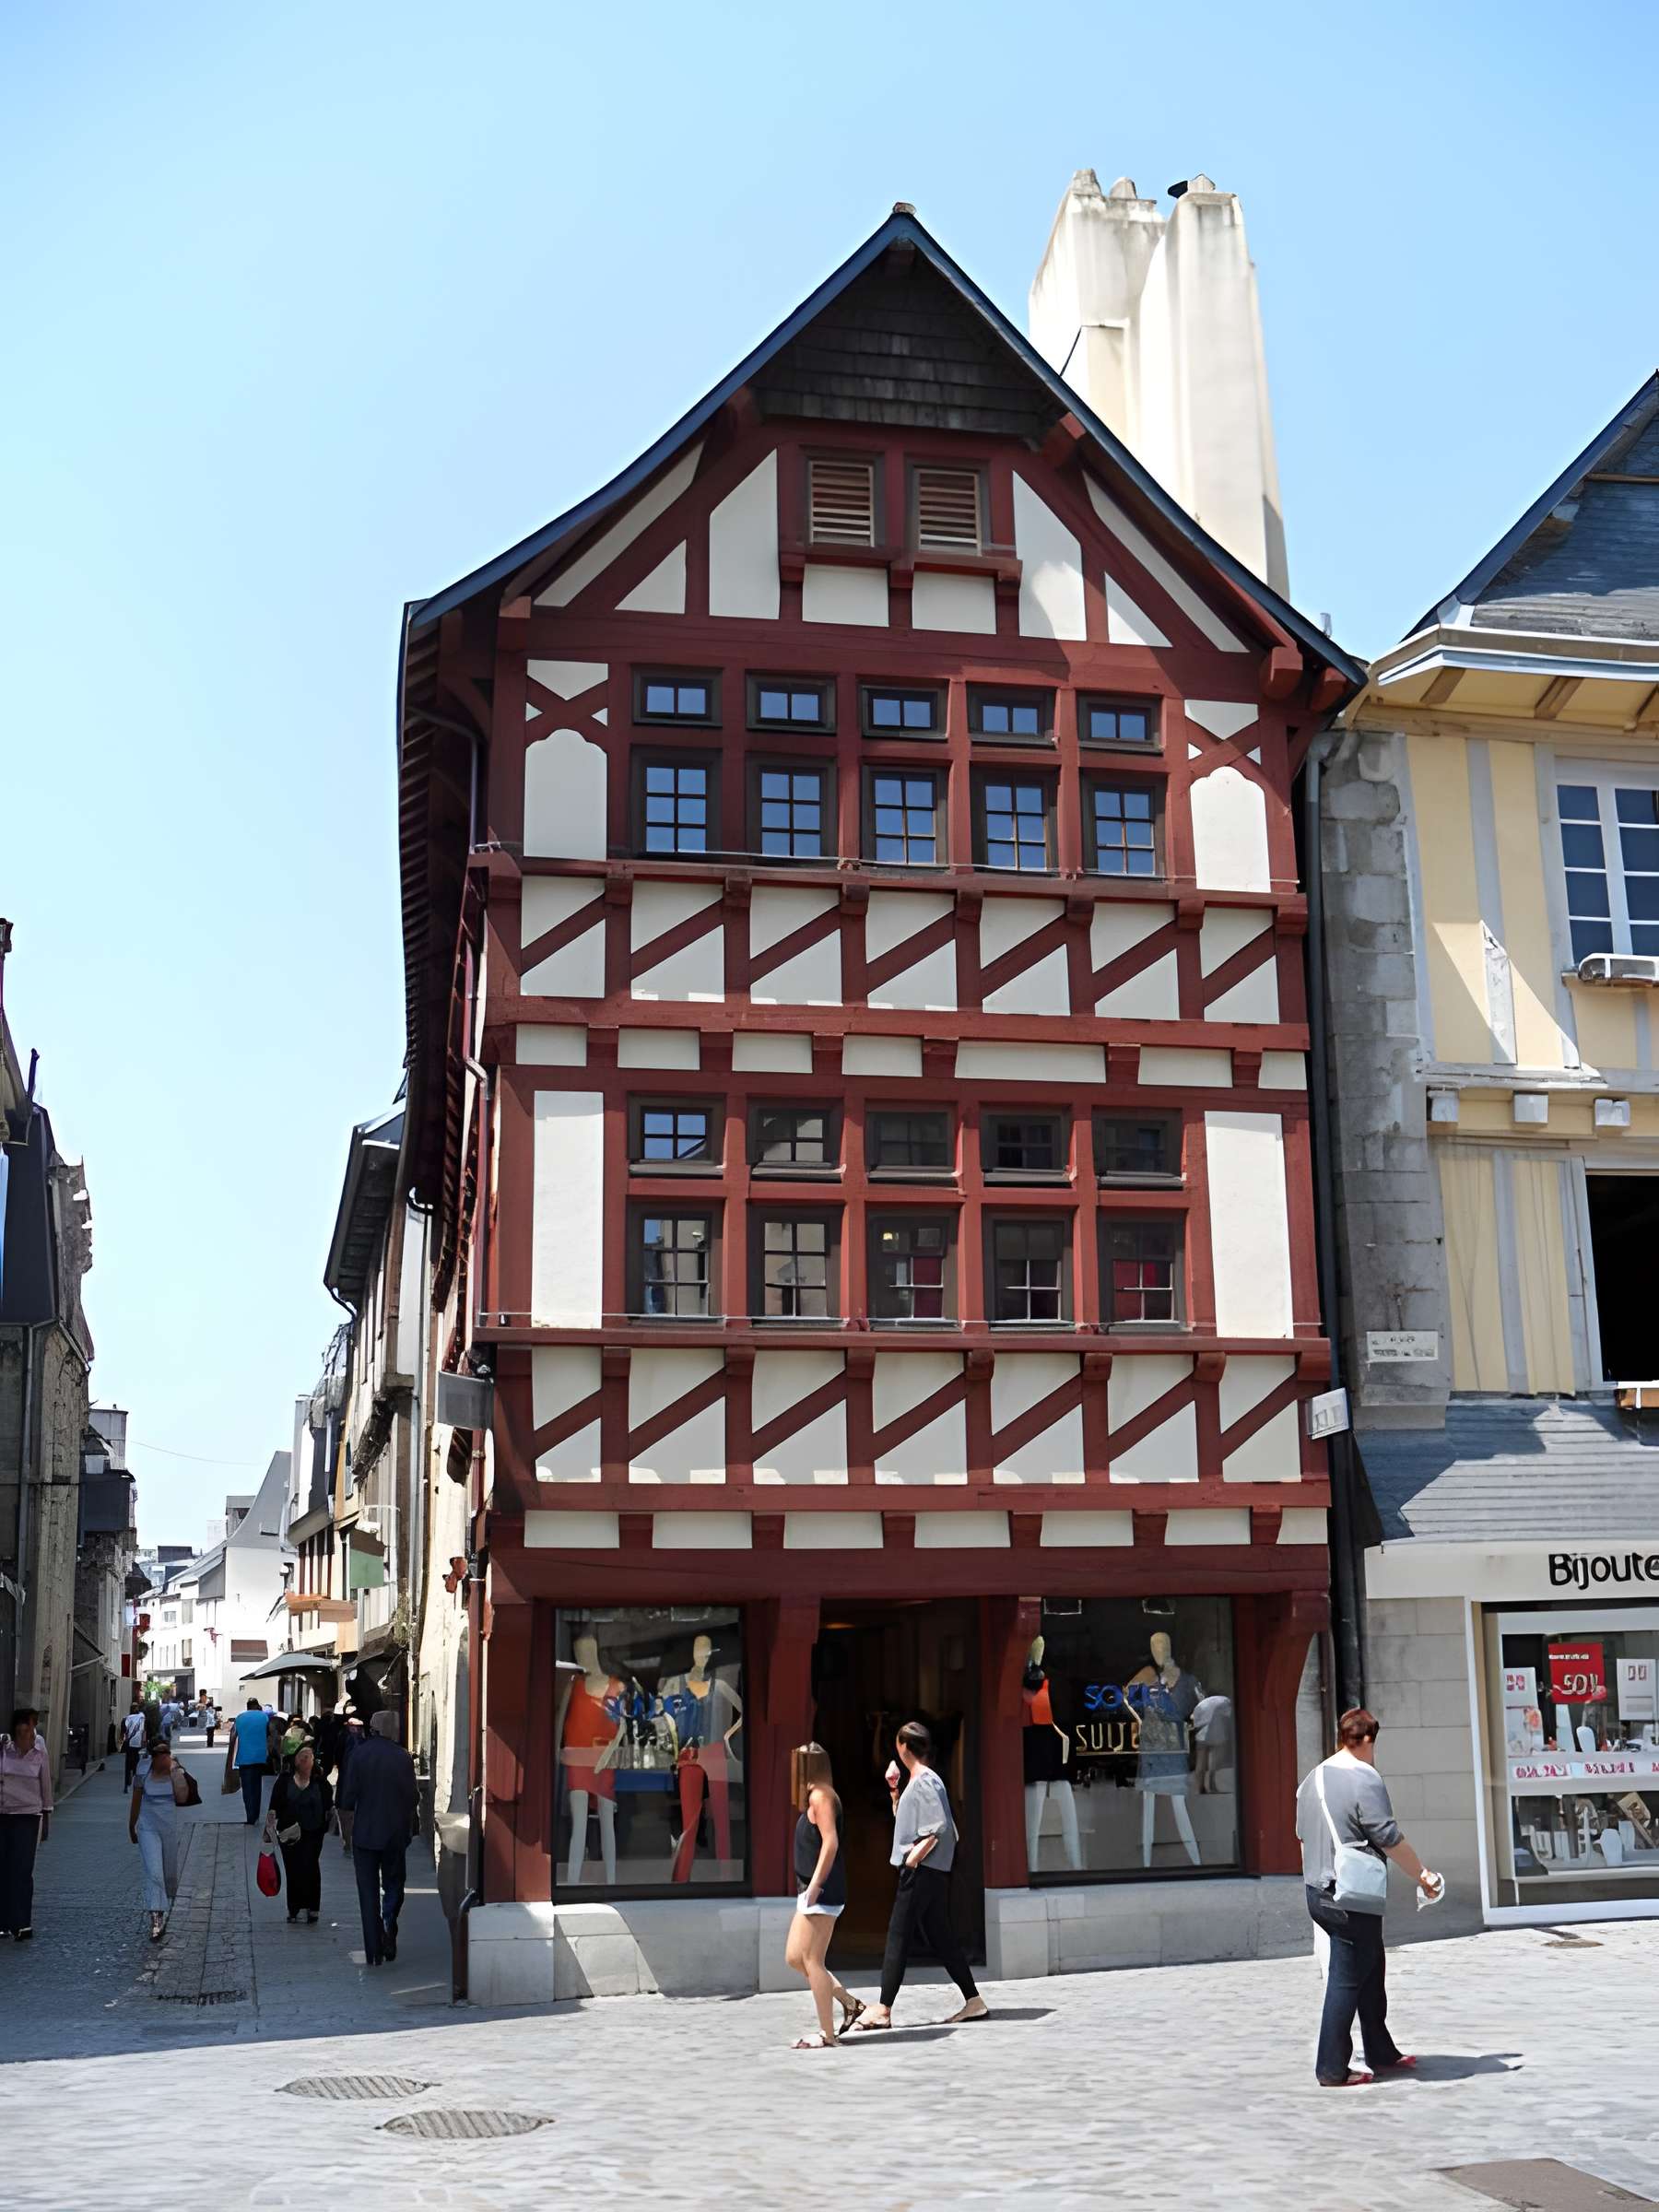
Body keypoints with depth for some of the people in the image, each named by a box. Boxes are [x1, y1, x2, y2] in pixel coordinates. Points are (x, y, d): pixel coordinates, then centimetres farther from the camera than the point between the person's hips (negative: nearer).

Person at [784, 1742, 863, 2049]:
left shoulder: (820, 1796, -12)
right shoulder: (814, 1796, 16)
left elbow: (831, 1843, -21)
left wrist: (814, 1886, -22)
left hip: (822, 1892, -10)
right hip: (812, 1892, 10)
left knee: (811, 1960, -5)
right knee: (794, 1958, 11)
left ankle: (827, 2034, 0)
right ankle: (849, 2003, 17)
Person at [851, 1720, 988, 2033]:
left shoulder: (926, 1781, -12)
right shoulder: (915, 1781, 17)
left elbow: (939, 1827, -20)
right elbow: (902, 1817, 32)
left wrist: (914, 1856, -21)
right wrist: (894, 1788, 20)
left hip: (921, 1870, -10)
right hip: (920, 1870, 10)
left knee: (899, 1936, -8)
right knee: (941, 1938, 10)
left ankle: (883, 2010, -8)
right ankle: (973, 2001, 12)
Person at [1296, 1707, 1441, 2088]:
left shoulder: (1313, 1780, 12)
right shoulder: (1365, 1778, -15)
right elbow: (1389, 1838, -15)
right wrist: (1422, 1875, -3)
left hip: (1319, 1894, 9)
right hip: (1354, 1897, -9)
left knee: (1370, 1975, 19)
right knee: (1346, 1981, -3)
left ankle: (1381, 2054, 27)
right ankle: (1332, 2070, 1)